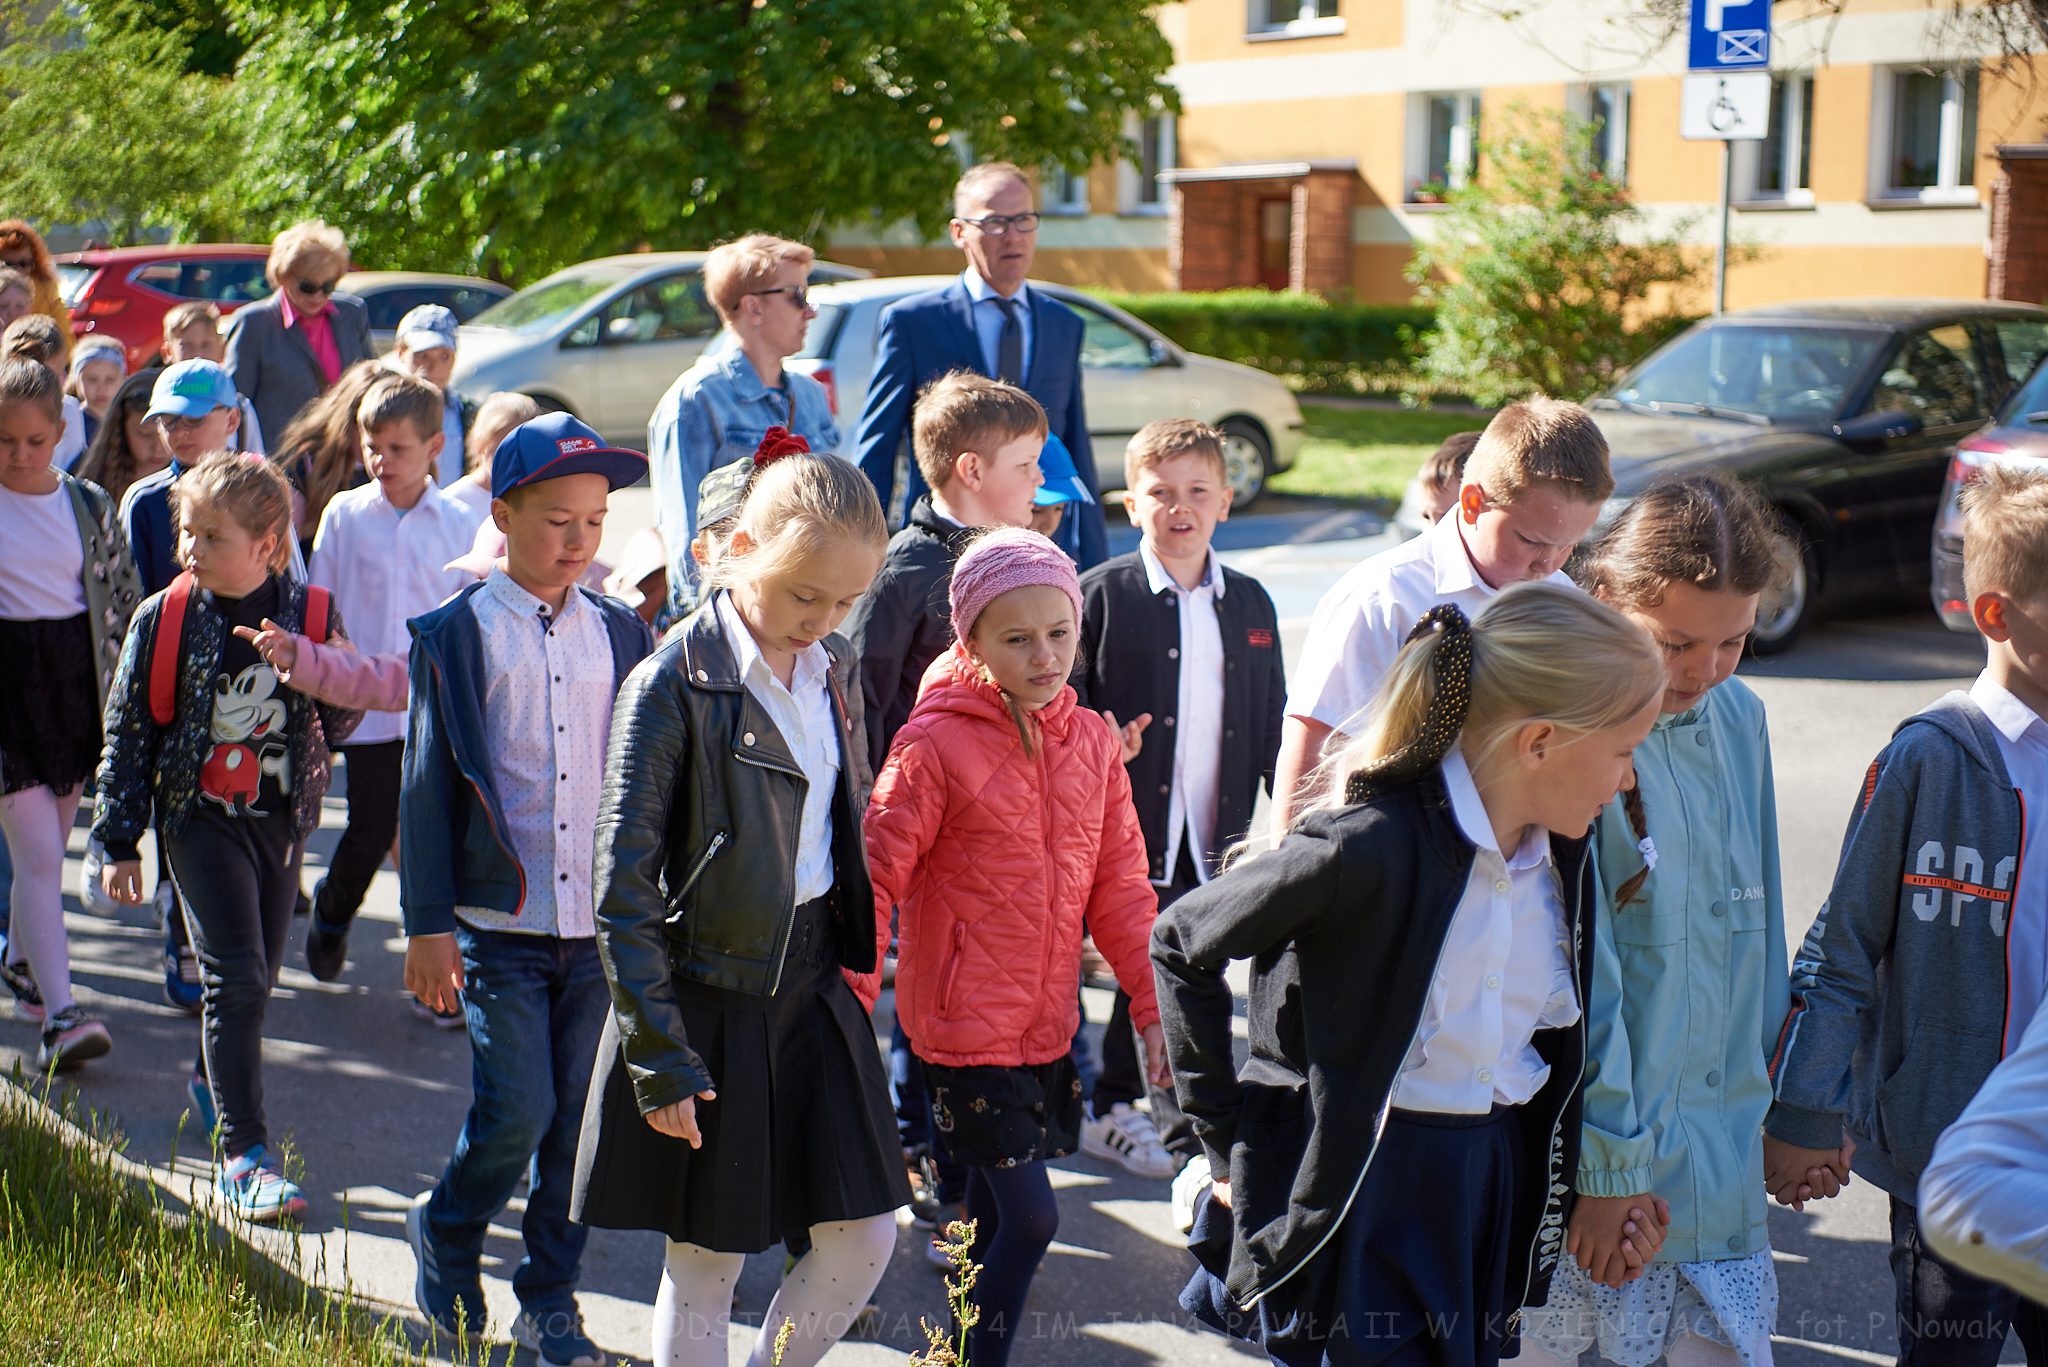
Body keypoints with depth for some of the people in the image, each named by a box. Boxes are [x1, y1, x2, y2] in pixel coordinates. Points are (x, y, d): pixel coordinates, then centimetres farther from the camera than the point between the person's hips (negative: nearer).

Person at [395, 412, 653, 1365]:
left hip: (603, 923, 3)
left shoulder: (621, 636, 8)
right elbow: (427, 787, -2)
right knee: (517, 1110, -9)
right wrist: (428, 927, -5)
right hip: (499, 926, -3)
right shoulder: (456, 636, -2)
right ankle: (446, 1236, 20)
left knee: (580, 1119, 7)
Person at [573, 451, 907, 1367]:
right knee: (707, 1263, 6)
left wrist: (856, 972, 13)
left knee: (863, 1238, 7)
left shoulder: (833, 673, 4)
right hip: (711, 997, -6)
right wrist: (659, 1059, -15)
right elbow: (624, 885, -15)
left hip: (815, 983, 6)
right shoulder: (676, 684, -15)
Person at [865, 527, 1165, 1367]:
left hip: (1049, 1023, 6)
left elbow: (1119, 881, 10)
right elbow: (876, 879, -11)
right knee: (1030, 1219, -7)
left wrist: (1153, 1003, 7)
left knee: (995, 1217, 18)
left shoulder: (1092, 740, 4)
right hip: (966, 1028, -6)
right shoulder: (935, 744, -13)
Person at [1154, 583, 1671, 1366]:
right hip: (1358, 1196, -7)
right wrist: (1229, 1141, -9)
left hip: (1494, 1196, 7)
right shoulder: (1372, 846, -23)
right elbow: (1180, 944, -13)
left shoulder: (1562, 850, 1)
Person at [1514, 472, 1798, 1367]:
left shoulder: (1740, 720, 5)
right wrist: (1610, 1161, -14)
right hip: (1595, 1141, -6)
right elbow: (1573, 966, -16)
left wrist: (1773, 1091, 14)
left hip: (1723, 1148, 6)